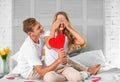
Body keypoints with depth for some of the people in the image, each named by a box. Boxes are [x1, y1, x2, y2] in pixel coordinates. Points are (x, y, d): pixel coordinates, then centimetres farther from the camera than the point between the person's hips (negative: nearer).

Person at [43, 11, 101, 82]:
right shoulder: (49, 33, -2)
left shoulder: (68, 37, 5)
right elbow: (49, 46, -25)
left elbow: (82, 42, -15)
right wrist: (53, 28, -18)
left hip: (64, 67, 2)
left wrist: (69, 27, -12)